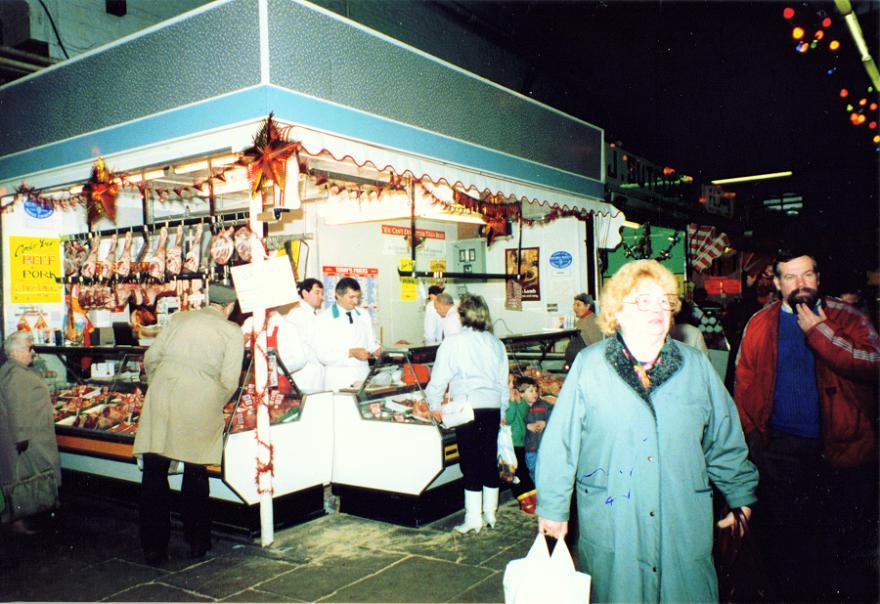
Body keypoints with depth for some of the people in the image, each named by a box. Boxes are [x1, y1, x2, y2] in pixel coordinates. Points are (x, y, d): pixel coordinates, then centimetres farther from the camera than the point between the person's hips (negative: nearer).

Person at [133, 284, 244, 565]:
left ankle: (153, 547, 14)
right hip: (199, 404, -2)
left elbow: (151, 357, 13)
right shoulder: (232, 331, 6)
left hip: (161, 397, 2)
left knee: (154, 473, 9)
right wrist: (215, 407, 17)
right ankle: (197, 542, 24)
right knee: (196, 472, 15)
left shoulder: (179, 318, 15)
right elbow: (229, 381, -1)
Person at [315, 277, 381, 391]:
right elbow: (323, 355, -10)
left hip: (364, 377, 4)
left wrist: (375, 349, -7)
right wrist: (351, 353, -19)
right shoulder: (324, 318, -4)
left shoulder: (364, 315, 10)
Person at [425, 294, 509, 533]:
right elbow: (504, 381, 15)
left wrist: (435, 404, 11)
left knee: (470, 462, 1)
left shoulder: (453, 342, -5)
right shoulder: (496, 343, 9)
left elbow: (439, 377, -2)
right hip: (493, 406, 5)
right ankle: (490, 513, 22)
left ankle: (473, 518, 7)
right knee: (490, 459, 12)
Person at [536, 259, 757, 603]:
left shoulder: (695, 366, 4)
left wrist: (741, 497, 15)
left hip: (684, 524, 2)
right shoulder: (588, 366, -5)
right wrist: (552, 509, -2)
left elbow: (725, 441, 12)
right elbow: (560, 444, -4)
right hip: (610, 526, -2)